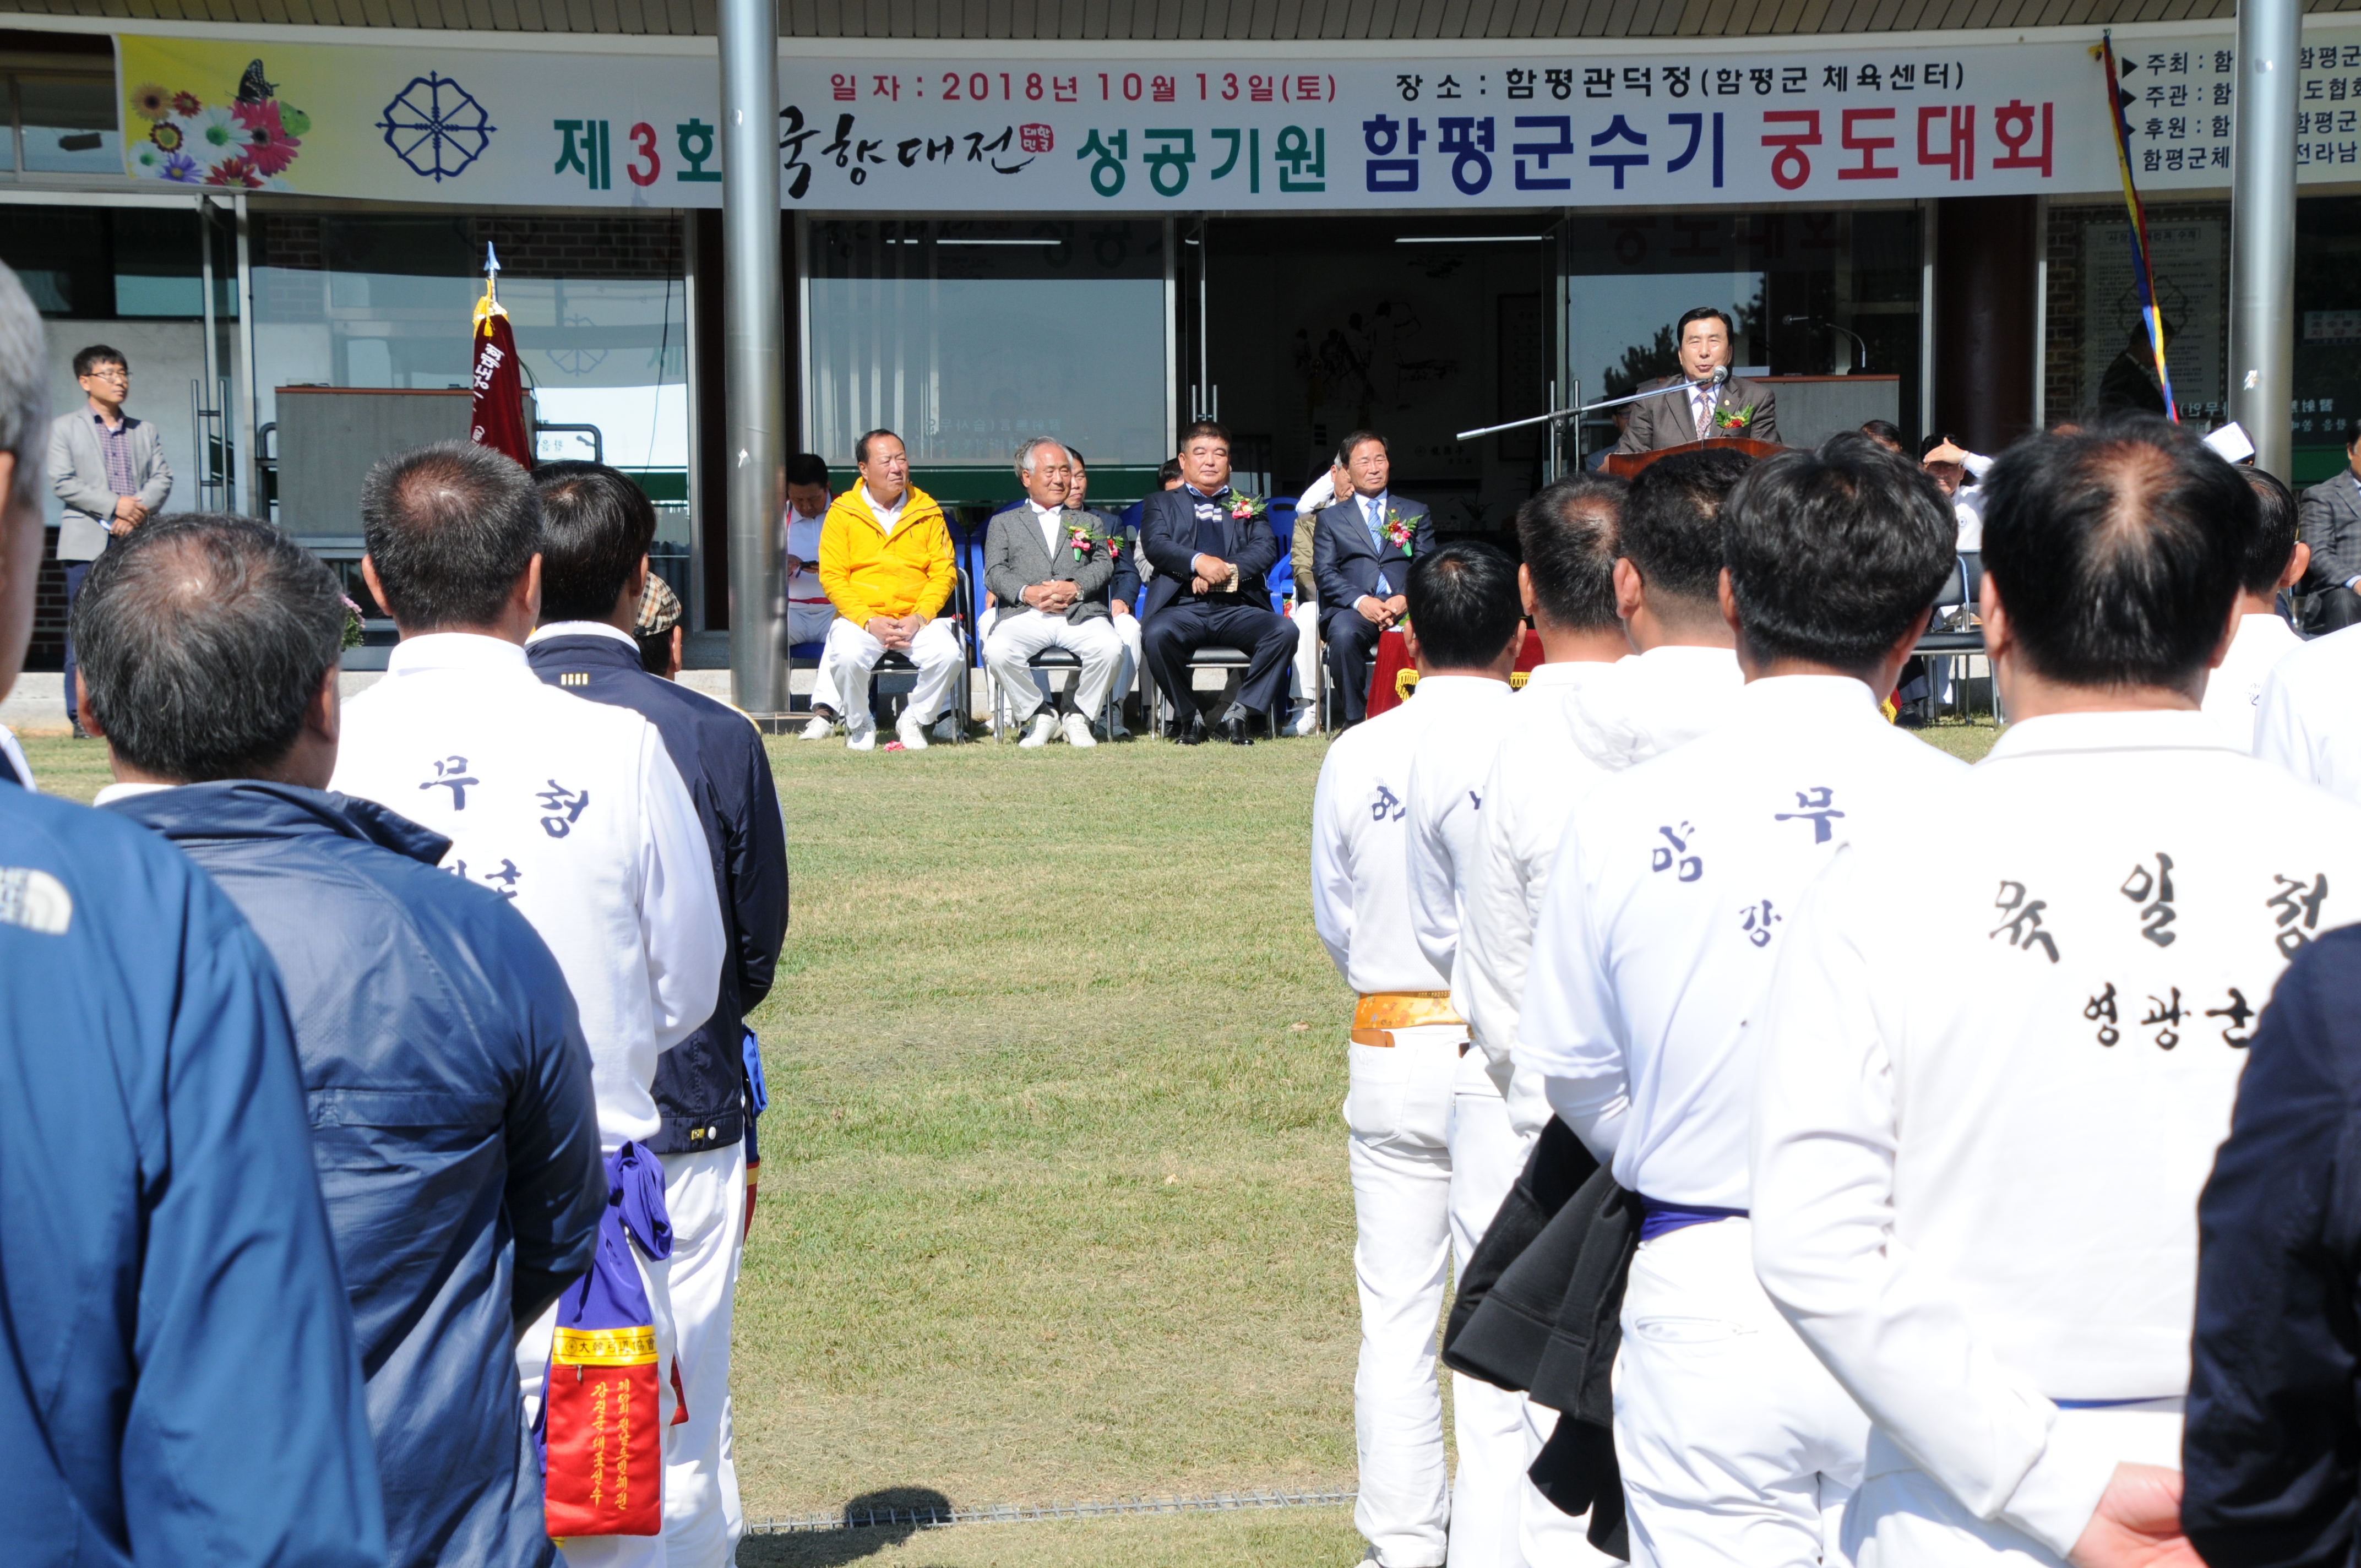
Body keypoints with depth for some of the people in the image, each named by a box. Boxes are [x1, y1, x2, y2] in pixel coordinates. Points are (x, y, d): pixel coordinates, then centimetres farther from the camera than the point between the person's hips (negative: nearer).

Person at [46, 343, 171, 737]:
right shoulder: (65, 428, 8)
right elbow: (62, 482, -4)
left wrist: (138, 510, -12)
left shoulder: (145, 431, 18)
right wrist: (114, 506, -13)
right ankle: (81, 715, -1)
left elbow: (162, 478, 7)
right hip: (87, 544, -3)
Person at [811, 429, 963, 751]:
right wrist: (869, 622, -15)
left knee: (948, 654, -28)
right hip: (860, 618, -1)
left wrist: (918, 619, -11)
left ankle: (914, 720, -1)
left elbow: (944, 573, 5)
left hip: (918, 619, 2)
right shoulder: (842, 513, 4)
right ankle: (859, 724, -2)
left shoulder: (927, 511, 10)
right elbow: (832, 577, -2)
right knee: (848, 656, -33)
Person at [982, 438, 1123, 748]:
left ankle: (1079, 717, -8)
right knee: (996, 650, -33)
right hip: (1026, 615, 0)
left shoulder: (1090, 521, 28)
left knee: (1111, 648, -32)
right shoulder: (1003, 523, 23)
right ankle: (1038, 715, -9)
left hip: (1081, 613, 1)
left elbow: (1104, 565, 12)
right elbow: (995, 573, 8)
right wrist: (1027, 592, -13)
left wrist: (1075, 588, -10)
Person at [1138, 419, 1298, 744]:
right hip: (1183, 607, -1)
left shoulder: (1248, 506, 26)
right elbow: (1155, 545, 0)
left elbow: (1266, 548, 7)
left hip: (1238, 608, 2)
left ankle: (1240, 713, -16)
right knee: (1156, 634, -35)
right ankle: (1188, 717, -14)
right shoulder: (1162, 503, 21)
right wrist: (1198, 562, -19)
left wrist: (1228, 570, -12)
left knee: (1284, 630, -29)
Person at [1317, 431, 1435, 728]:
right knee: (1344, 634, -37)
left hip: (1405, 608, 0)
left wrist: (1406, 599, -11)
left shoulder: (1416, 513, 23)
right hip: (1352, 609, 0)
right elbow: (1324, 573, 6)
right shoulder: (1330, 518, 20)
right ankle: (1356, 719, -23)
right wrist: (1361, 601, -13)